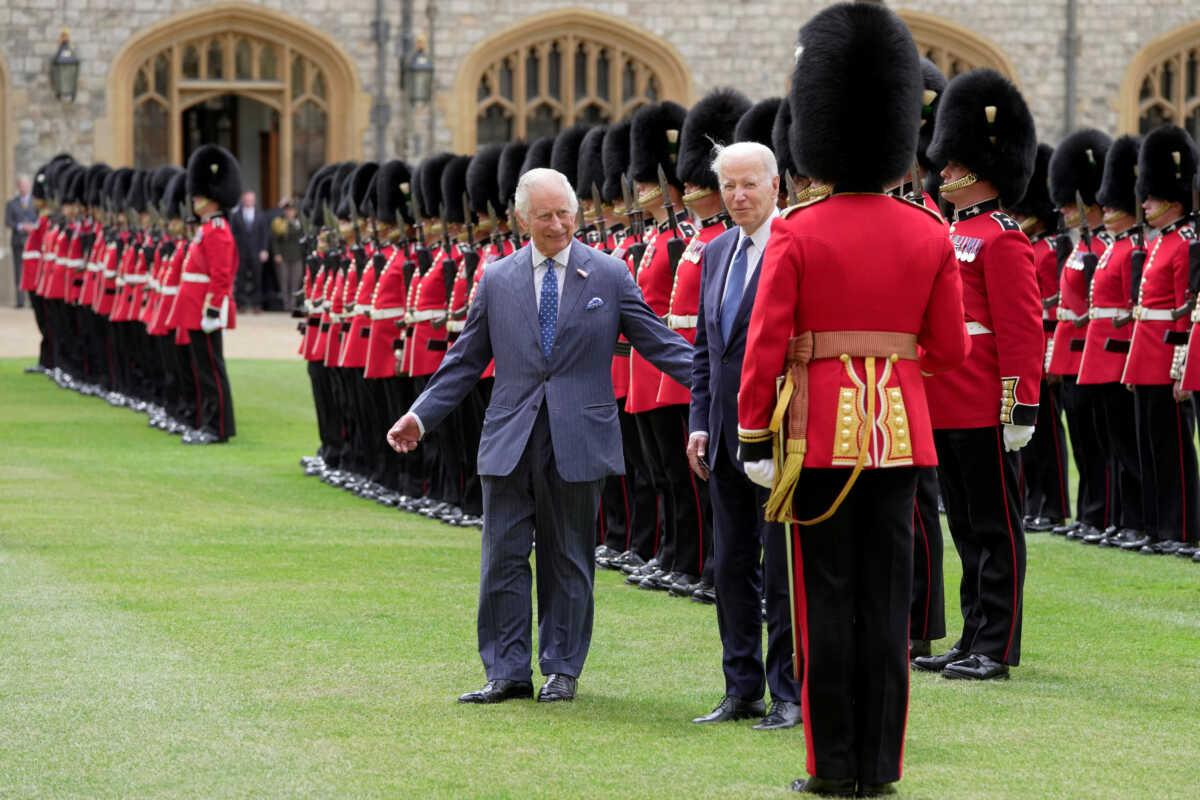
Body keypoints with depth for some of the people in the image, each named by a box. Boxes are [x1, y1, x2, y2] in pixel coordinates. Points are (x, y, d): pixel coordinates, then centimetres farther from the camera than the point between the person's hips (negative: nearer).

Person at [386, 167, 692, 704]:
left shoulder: (610, 276, 2)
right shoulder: (497, 280, 7)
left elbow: (658, 342, 3)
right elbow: (466, 359, 11)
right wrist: (421, 415, 5)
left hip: (578, 442, -2)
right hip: (509, 439, 2)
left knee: (568, 560, 6)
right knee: (503, 558, 1)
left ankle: (562, 670, 15)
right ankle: (507, 673, 7)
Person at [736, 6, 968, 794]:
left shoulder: (796, 234, -7)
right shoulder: (930, 235, 1)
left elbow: (765, 344, -9)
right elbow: (951, 349, 3)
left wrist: (753, 441, -4)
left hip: (820, 428, -2)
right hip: (900, 429, 2)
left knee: (826, 599, 2)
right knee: (888, 599, 5)